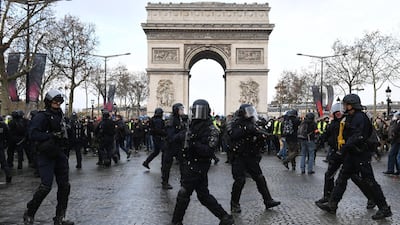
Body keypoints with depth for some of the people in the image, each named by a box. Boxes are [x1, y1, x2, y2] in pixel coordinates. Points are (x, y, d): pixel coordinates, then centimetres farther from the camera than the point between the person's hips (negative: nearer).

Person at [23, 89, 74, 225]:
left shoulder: (60, 115, 15)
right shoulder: (42, 117, -8)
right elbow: (33, 134, -20)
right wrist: (52, 135, -23)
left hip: (59, 154, 7)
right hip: (46, 155, -7)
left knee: (64, 186, 5)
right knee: (46, 186, -12)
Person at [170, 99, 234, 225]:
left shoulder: (211, 130, -15)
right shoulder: (195, 125, 8)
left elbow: (209, 151, -24)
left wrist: (193, 143, -32)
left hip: (197, 168, -8)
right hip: (189, 165, 8)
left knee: (183, 193, 1)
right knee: (204, 195, 14)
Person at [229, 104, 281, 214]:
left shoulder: (251, 125, 10)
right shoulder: (237, 124, -7)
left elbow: (258, 143, 13)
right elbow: (233, 135, -27)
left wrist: (261, 137, -7)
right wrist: (246, 129, -31)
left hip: (251, 158, 6)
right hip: (239, 158, -6)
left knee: (260, 178, 7)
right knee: (240, 180, -8)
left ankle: (268, 201, 17)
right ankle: (234, 204, 7)